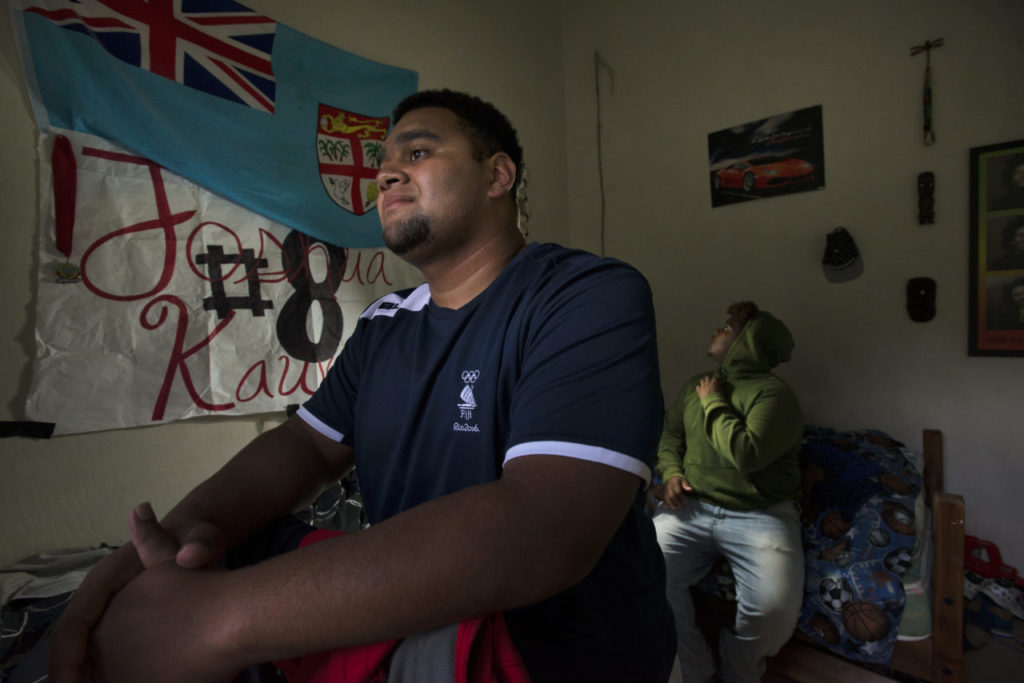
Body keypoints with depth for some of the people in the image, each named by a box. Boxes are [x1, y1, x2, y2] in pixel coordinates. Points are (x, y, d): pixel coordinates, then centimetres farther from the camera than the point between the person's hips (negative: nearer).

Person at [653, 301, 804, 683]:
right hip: (692, 508, 4)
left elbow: (746, 454, -19)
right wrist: (671, 471, 4)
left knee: (774, 609, -26)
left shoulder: (773, 393, -6)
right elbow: (670, 434, 23)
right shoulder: (696, 385, 16)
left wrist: (714, 402, -8)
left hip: (759, 514, -4)